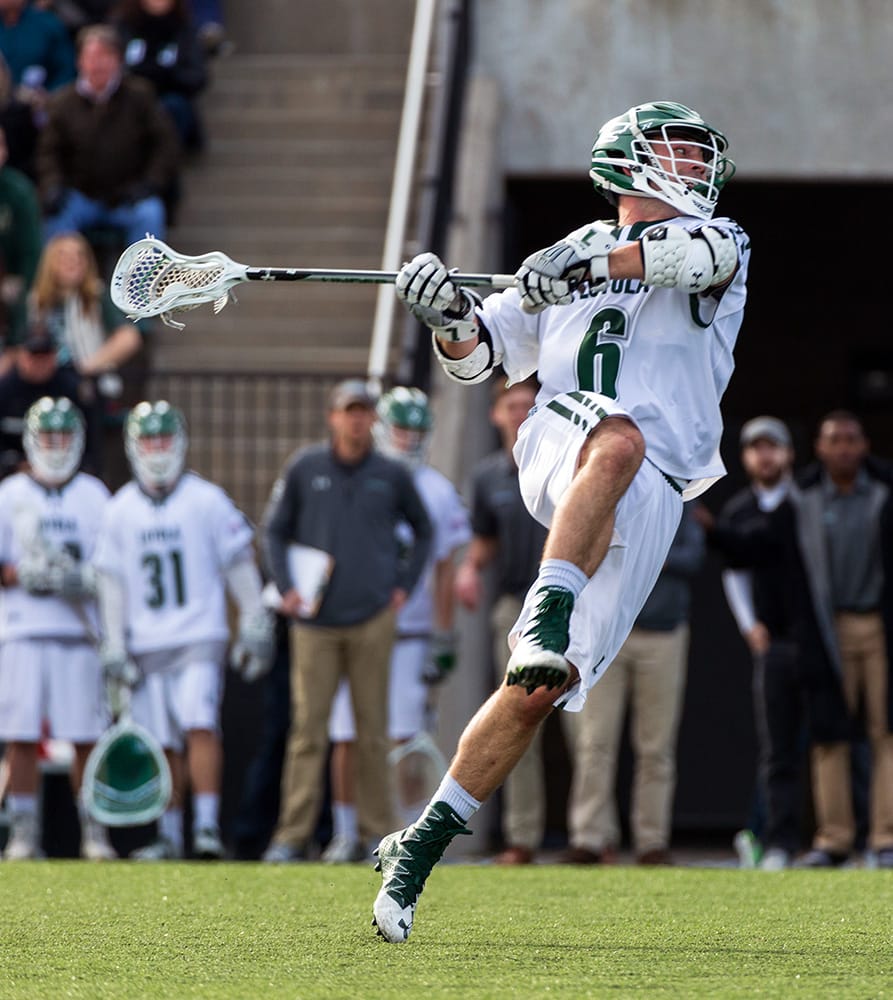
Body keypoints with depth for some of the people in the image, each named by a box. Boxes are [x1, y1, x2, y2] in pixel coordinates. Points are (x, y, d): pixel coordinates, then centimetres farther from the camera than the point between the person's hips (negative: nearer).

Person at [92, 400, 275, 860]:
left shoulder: (207, 501, 0)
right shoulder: (120, 511, 7)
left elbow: (239, 566, 3)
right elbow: (112, 584, 10)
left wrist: (255, 628, -1)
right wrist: (114, 650, 5)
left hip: (199, 638, -3)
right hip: (146, 645, 3)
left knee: (200, 727, -18)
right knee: (163, 745, 5)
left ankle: (207, 826, -18)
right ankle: (168, 835, 14)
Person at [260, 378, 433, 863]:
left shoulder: (392, 476, 6)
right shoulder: (304, 468, 4)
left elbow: (423, 531, 20)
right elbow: (275, 530, 12)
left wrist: (404, 584, 9)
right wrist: (285, 586, 0)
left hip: (372, 618, 1)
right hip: (316, 621, -1)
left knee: (373, 731, 3)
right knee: (308, 728, -5)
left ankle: (376, 832, 8)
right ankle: (292, 834, -4)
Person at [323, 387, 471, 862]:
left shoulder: (436, 492, 6)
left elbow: (444, 571, 8)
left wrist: (443, 639, 3)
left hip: (409, 633, -1)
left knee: (404, 741, -9)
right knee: (346, 739, 1)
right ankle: (347, 835, 10)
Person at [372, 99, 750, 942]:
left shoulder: (714, 247, 16)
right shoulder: (565, 262, 24)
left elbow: (704, 252, -10)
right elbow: (478, 356, 24)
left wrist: (596, 260, -22)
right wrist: (449, 317, 1)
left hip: (649, 505, 0)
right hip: (562, 448, 0)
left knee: (540, 689, -8)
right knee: (621, 438, -39)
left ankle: (422, 843, 0)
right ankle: (545, 616, -49)